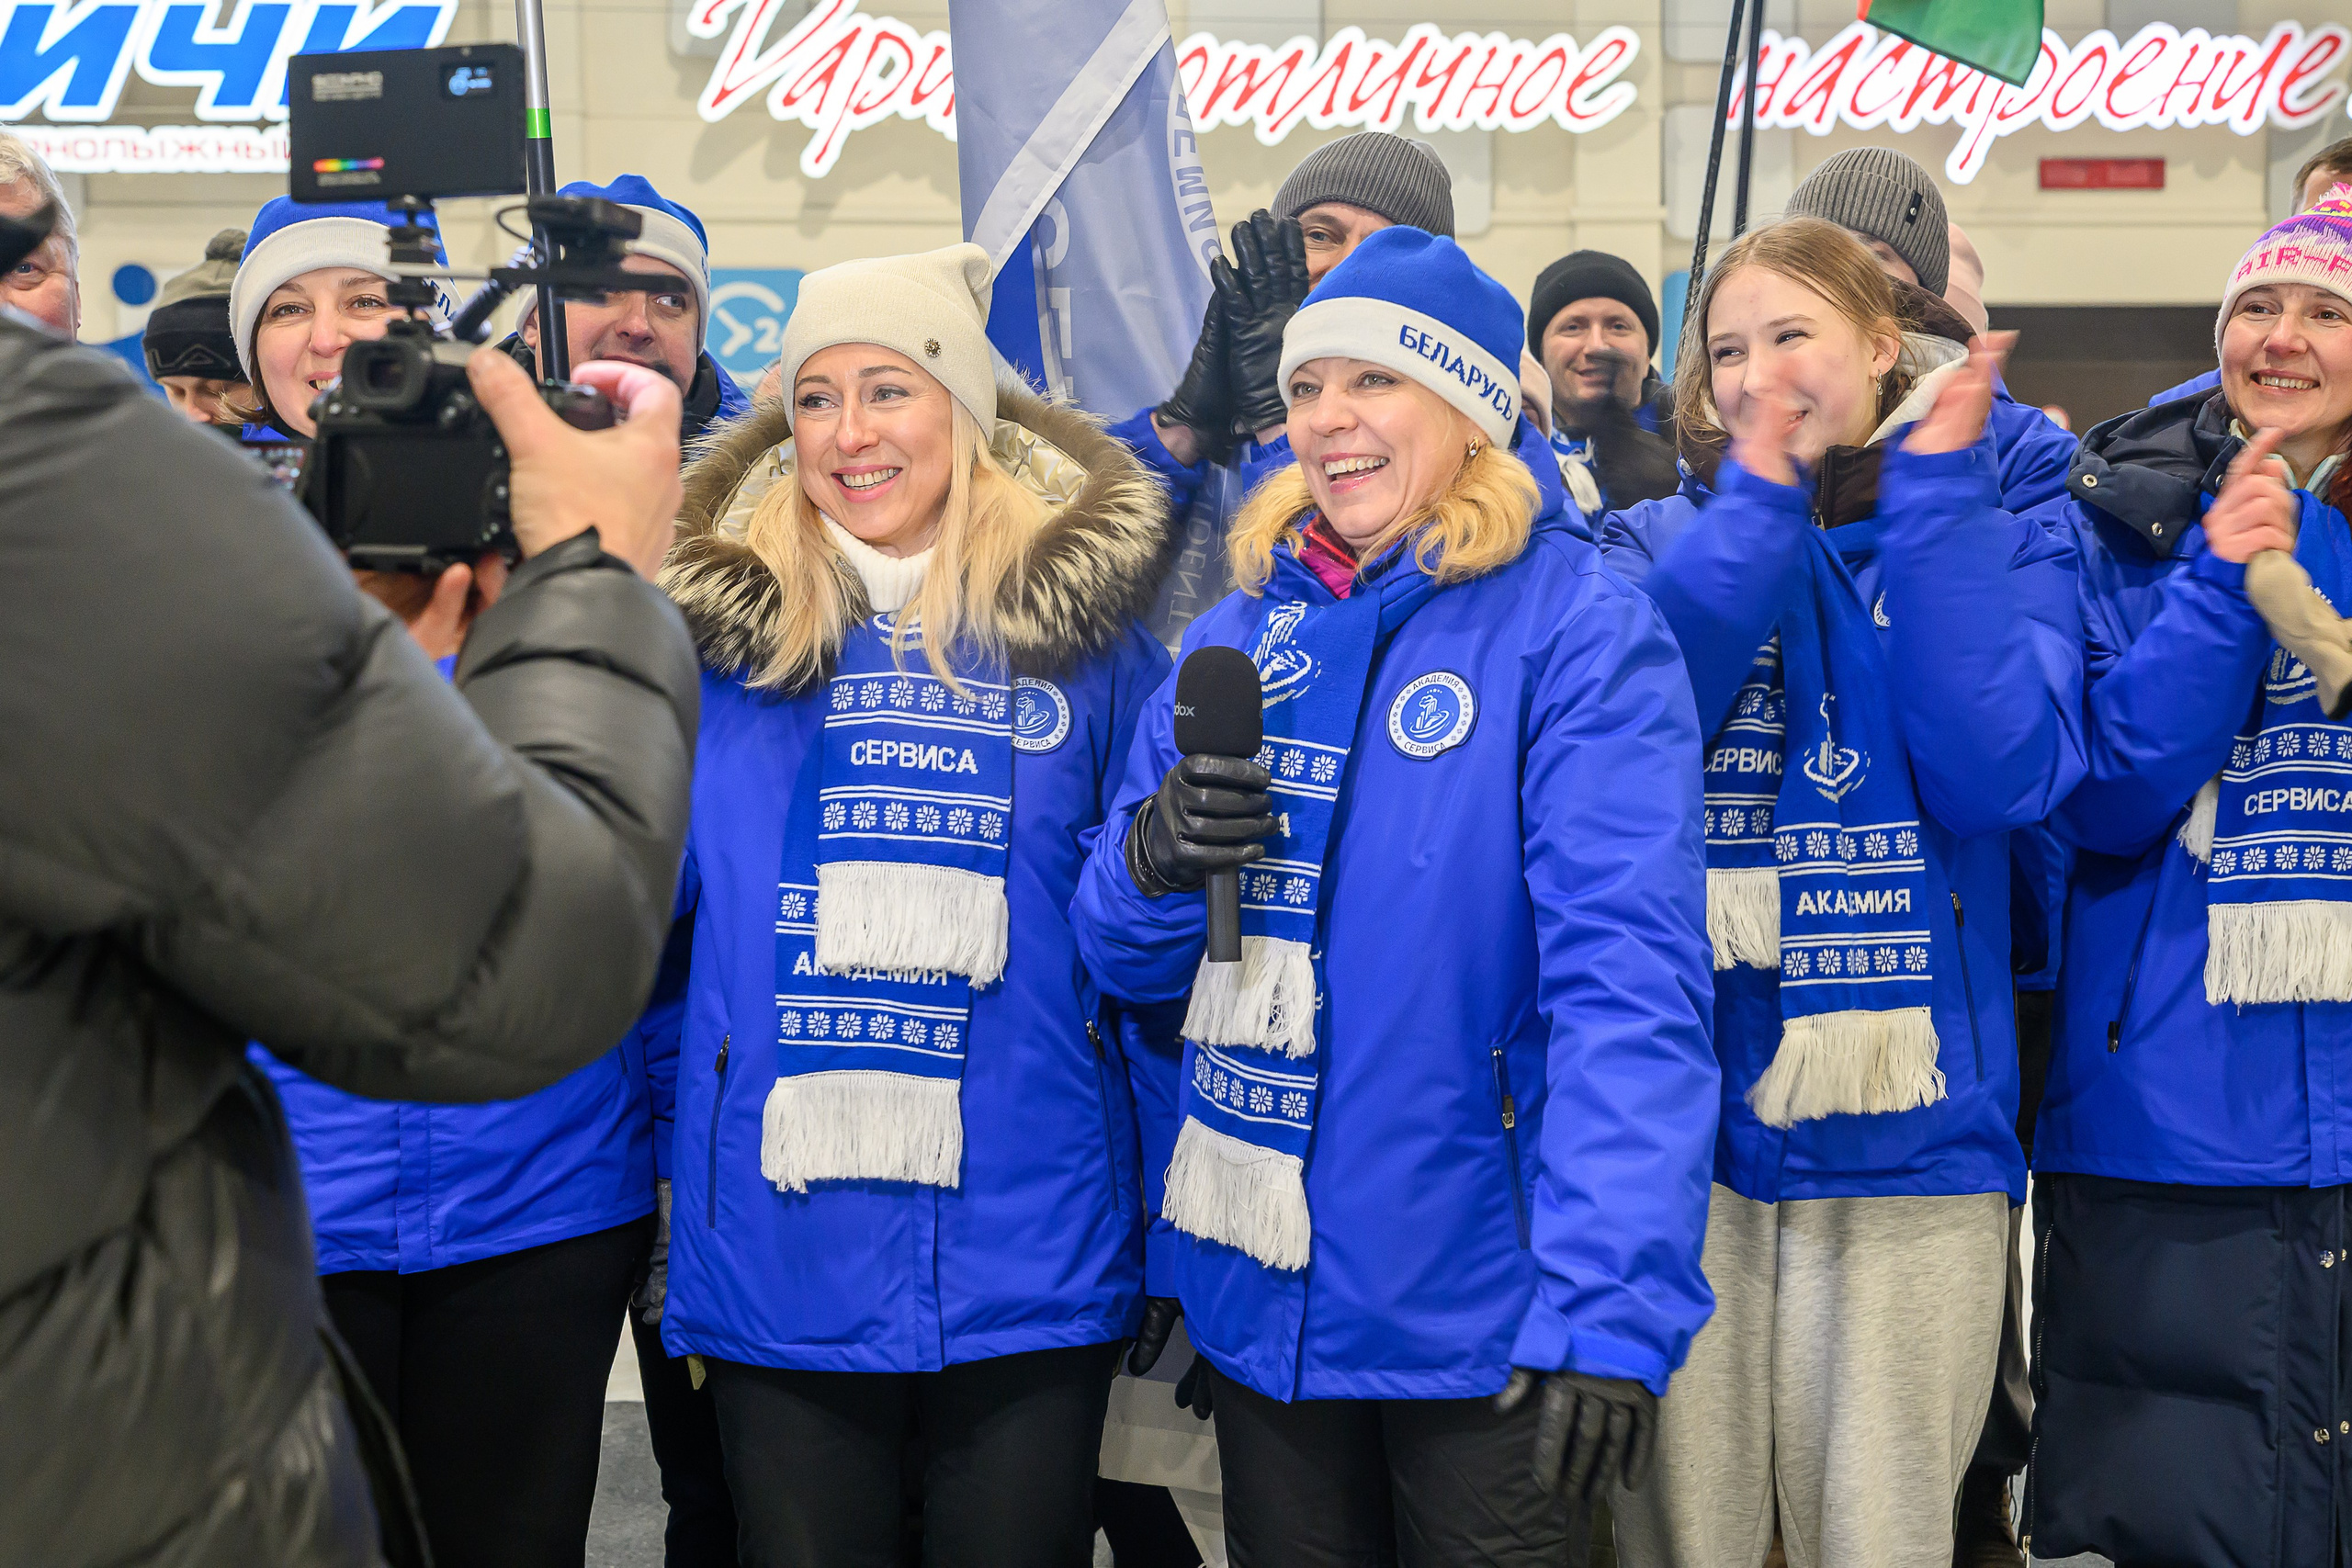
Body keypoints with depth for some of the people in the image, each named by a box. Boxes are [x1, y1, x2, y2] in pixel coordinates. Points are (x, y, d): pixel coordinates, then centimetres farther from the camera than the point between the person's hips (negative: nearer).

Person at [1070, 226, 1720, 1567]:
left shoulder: (1578, 631, -11)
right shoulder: (1238, 638, 6)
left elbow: (1629, 984, -21)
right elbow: (1128, 959, 11)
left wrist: (1611, 1304, -29)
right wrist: (1152, 862, -12)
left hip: (1477, 1304, -5)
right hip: (1261, 1295, 5)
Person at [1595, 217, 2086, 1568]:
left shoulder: (1996, 547, 6)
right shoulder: (1658, 544, 8)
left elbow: (2006, 774, -13)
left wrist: (1934, 492, -11)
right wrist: (1760, 499, -13)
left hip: (1906, 1133, 0)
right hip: (1675, 1114, 1)